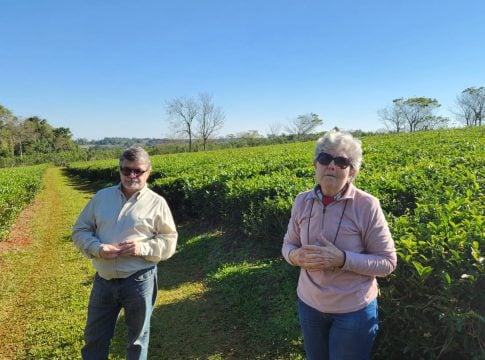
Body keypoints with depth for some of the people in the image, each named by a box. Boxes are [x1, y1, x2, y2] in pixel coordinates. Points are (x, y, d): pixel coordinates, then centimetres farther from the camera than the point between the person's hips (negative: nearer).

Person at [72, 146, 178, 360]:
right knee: (95, 336, 20)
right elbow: (80, 230, 7)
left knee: (137, 338, 17)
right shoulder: (101, 197, 3)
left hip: (139, 281, -2)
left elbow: (169, 242, -3)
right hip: (103, 280, 3)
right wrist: (97, 248, -14)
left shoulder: (157, 203, -5)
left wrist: (143, 248, -21)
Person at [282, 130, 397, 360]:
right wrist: (297, 256, -19)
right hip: (309, 303, 4)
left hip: (354, 309, -4)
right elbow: (288, 246, 5)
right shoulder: (302, 201, -7)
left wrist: (342, 259, -28)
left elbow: (387, 262, -13)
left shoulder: (367, 206, -19)